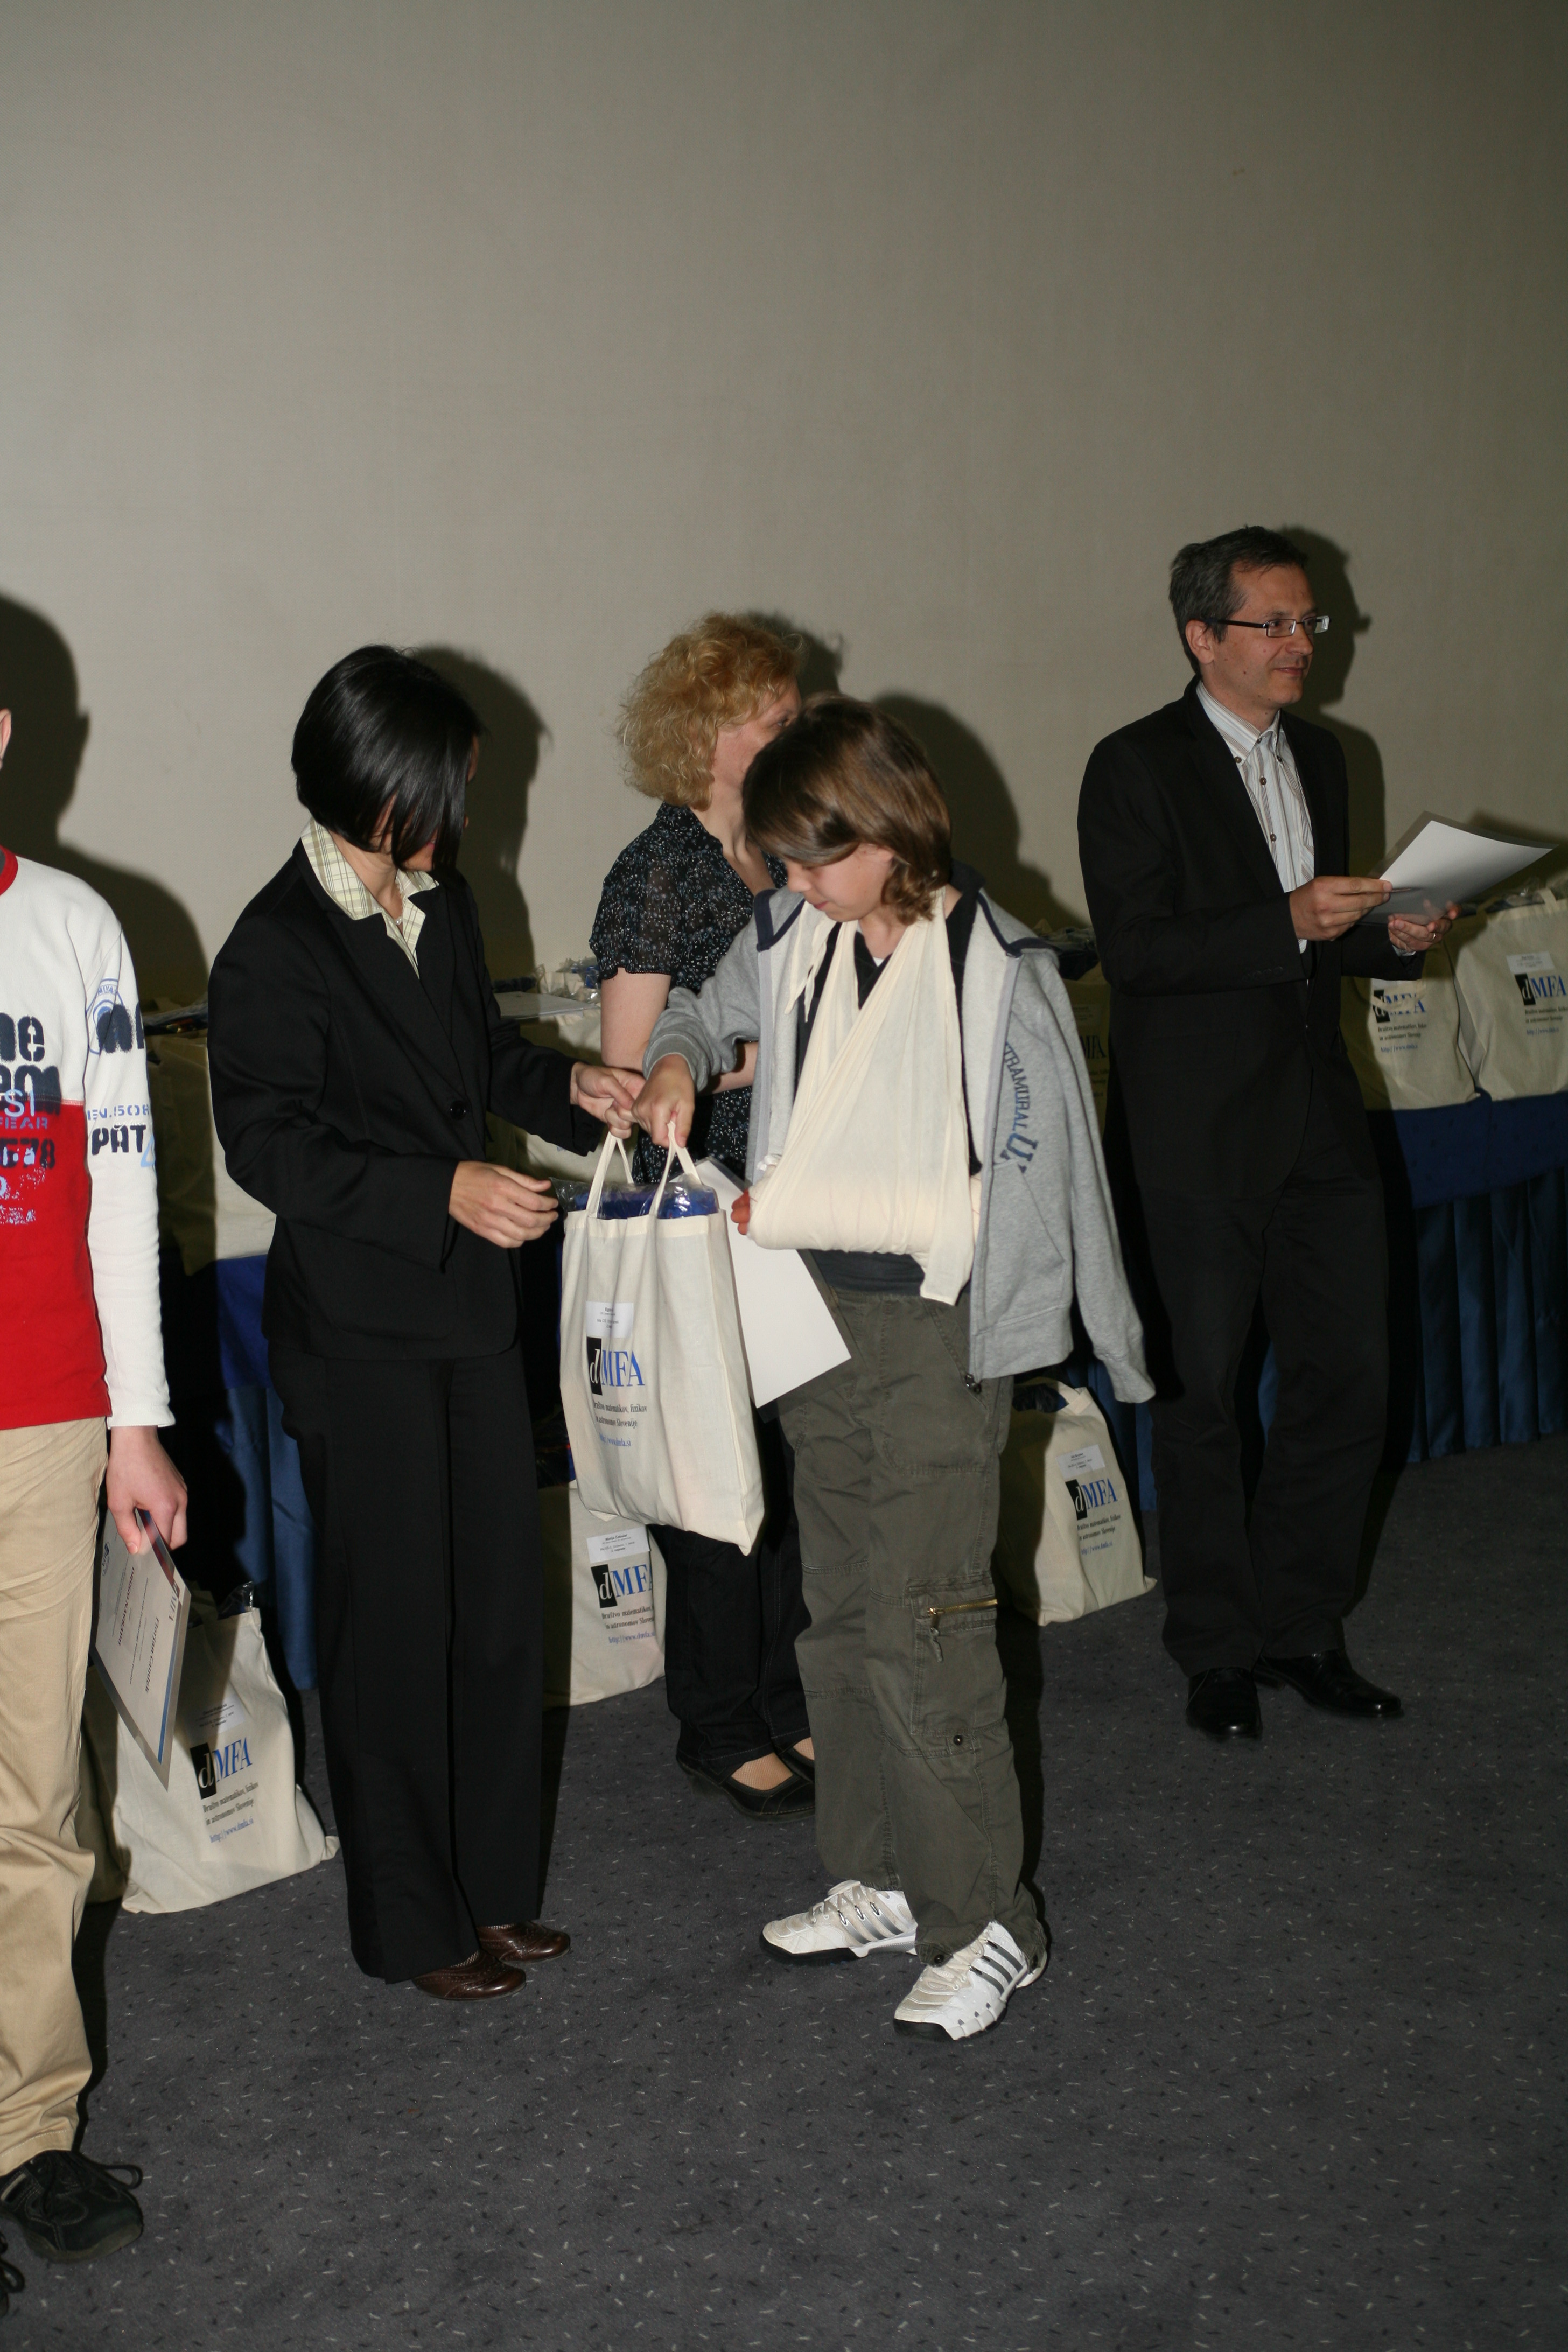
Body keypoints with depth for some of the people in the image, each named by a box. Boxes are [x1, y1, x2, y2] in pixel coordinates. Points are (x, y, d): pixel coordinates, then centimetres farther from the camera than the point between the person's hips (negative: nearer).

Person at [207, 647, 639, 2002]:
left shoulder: (441, 905, 7)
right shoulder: (277, 948, -15)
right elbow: (268, 1145, -17)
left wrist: (568, 1090, 1)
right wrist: (442, 1193, -23)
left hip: (473, 1306, 8)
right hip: (359, 1332, -7)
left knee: (500, 1604, 13)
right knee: (393, 1624, 4)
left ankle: (492, 1887, 29)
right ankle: (413, 1924, 20)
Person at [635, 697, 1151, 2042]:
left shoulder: (996, 972, -15)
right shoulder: (793, 934, 3)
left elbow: (988, 1196, -14)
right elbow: (711, 1008, 24)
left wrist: (789, 1205, -16)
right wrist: (679, 1063, 1)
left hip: (938, 1332, -7)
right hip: (822, 1320, 7)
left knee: (921, 1627, -6)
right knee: (842, 1614, 14)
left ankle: (987, 1922, 9)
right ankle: (879, 1882, 29)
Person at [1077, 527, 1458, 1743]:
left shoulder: (1320, 755, 14)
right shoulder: (1136, 767, -8)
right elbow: (1135, 952, -16)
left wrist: (1390, 934, 1)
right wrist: (1290, 923, -24)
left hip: (1319, 1111, 7)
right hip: (1200, 1127, -6)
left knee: (1350, 1371, 7)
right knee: (1201, 1389, 4)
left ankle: (1299, 1624, 24)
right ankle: (1217, 1648, 19)